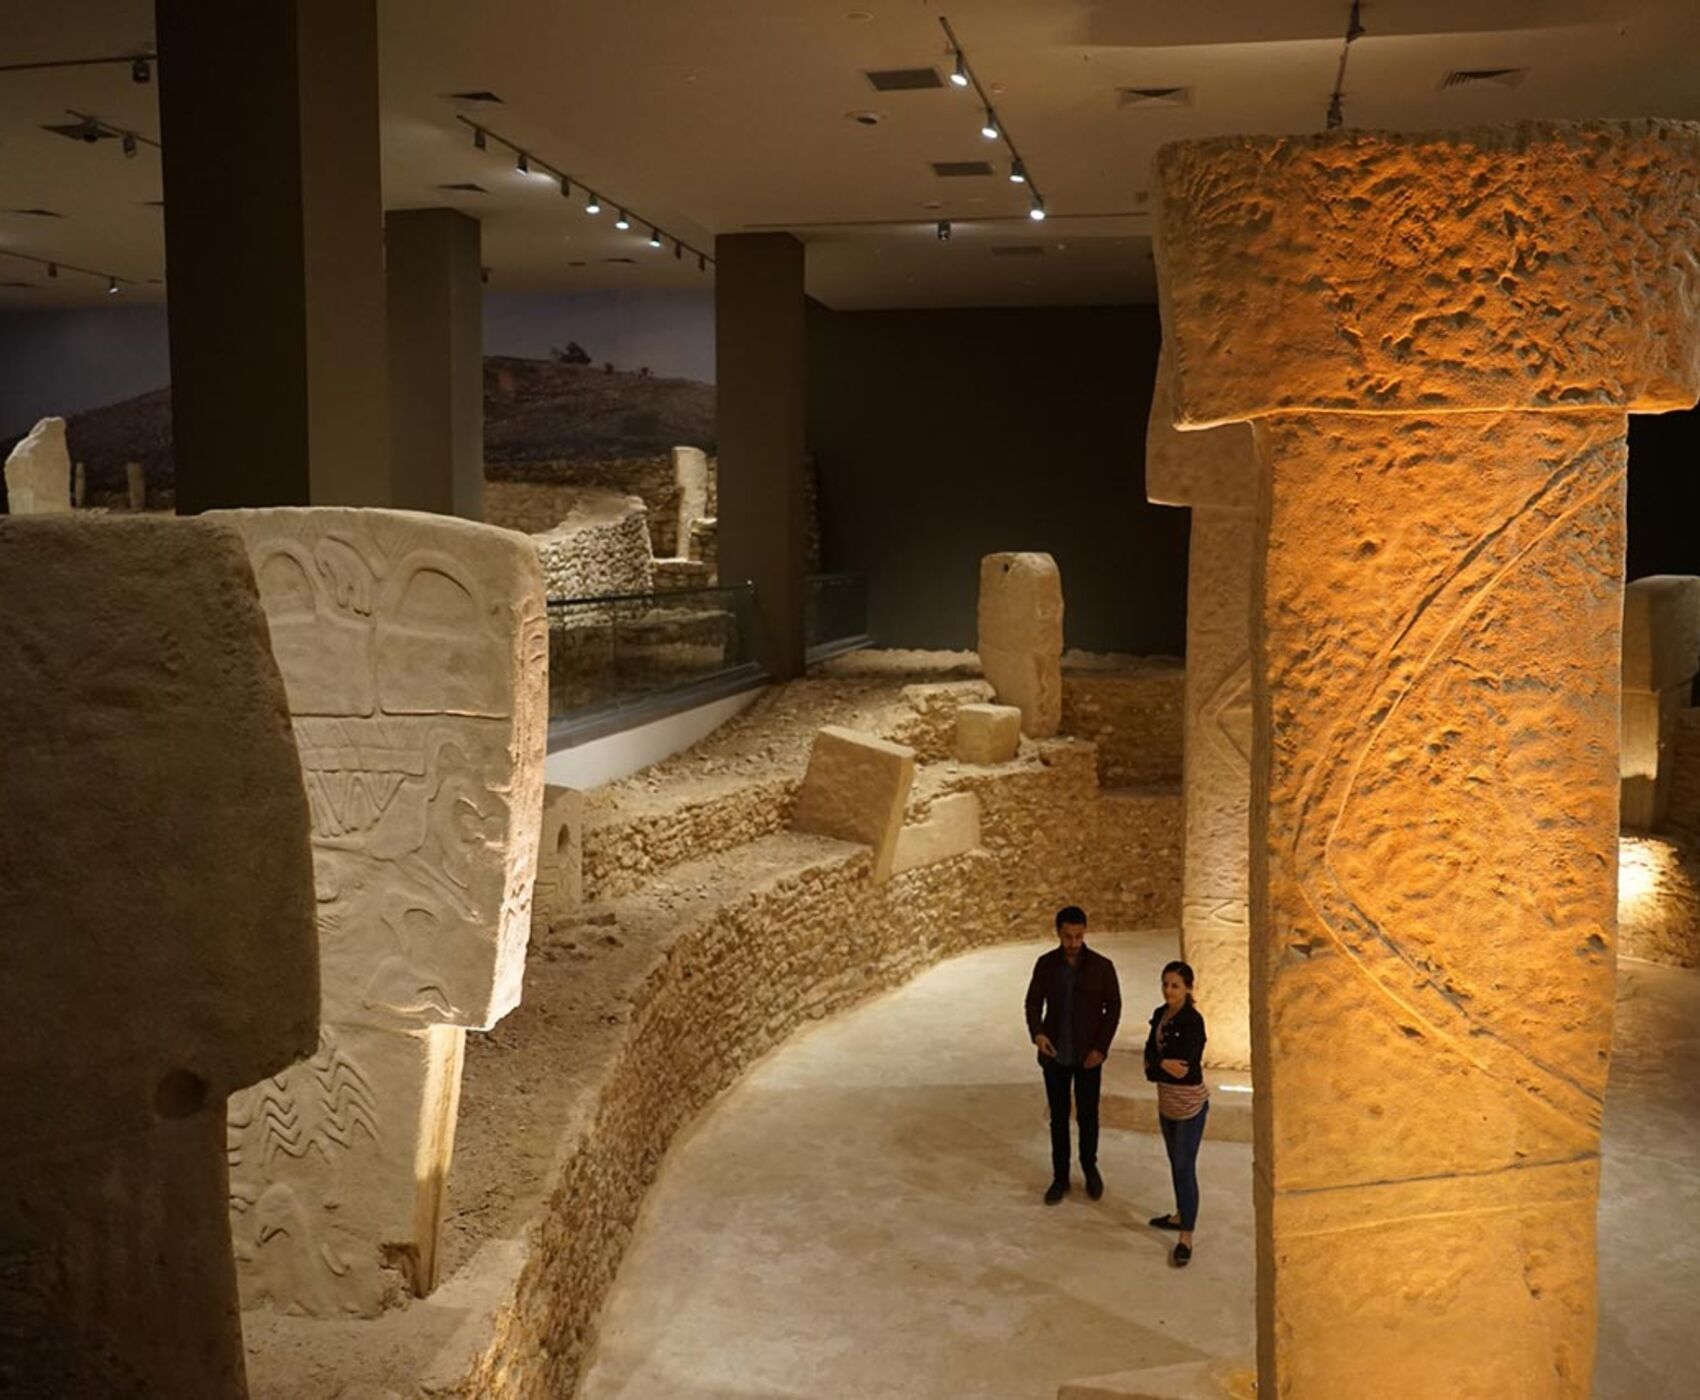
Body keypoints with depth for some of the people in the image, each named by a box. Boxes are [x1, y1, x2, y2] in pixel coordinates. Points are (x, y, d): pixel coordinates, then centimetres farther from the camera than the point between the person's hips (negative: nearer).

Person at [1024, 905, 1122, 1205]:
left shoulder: (1102, 966, -10)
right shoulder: (1045, 964, -4)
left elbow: (1113, 1009, -5)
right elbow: (1034, 1002, 0)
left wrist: (1101, 1048, -12)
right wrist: (1037, 1032, -19)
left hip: (1088, 1055, -1)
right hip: (1054, 1055, 1)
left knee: (1088, 1115, 9)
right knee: (1058, 1117, 9)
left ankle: (1090, 1169, 32)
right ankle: (1060, 1177, 21)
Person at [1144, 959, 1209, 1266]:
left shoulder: (1192, 1022, -21)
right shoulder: (1160, 1014, 4)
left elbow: (1182, 1065, -25)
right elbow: (1150, 1052, 2)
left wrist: (1154, 1068, -12)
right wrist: (1163, 1064, -17)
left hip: (1190, 1103, -8)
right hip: (1167, 1101, 8)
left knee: (1185, 1167, -3)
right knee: (1175, 1163, 21)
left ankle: (1186, 1237, 3)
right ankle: (1181, 1215, 38)